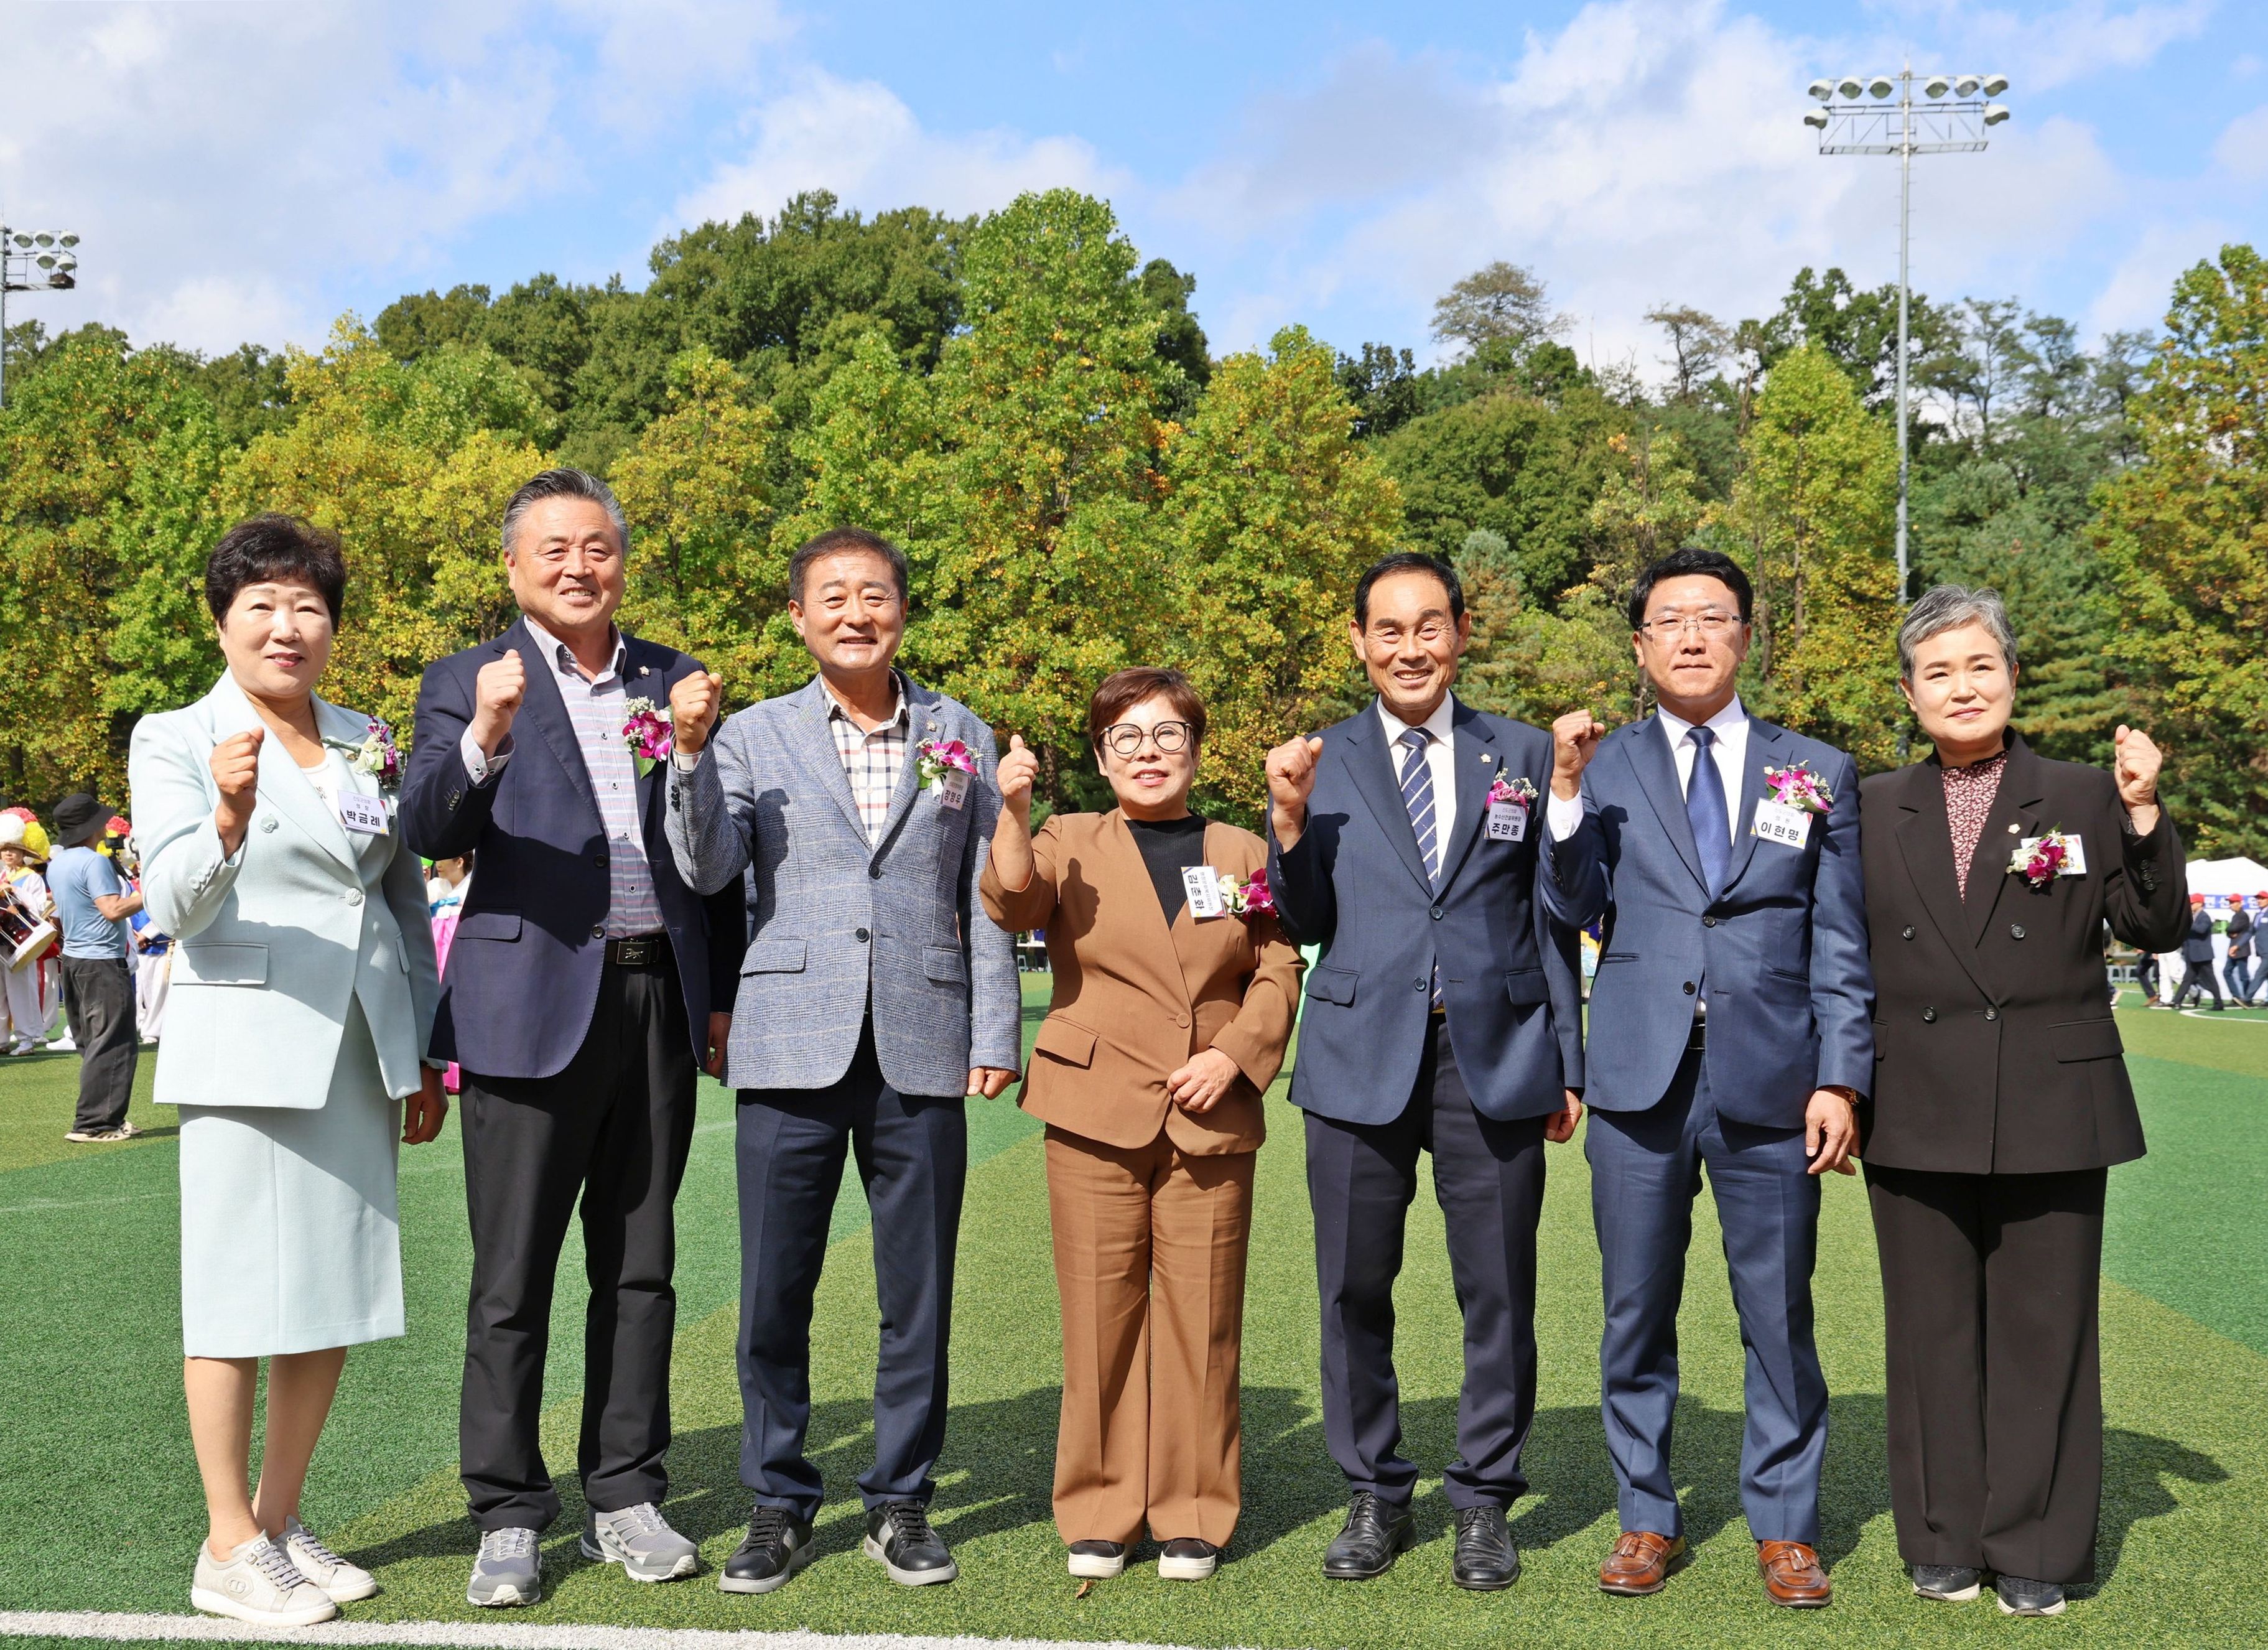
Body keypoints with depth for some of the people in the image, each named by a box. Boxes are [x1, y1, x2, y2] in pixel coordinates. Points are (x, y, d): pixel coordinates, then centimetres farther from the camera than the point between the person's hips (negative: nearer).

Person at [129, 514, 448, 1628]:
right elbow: (174, 907, -15)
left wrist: (426, 1056, 16)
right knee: (239, 1298, -1)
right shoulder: (175, 741, -3)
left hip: (358, 1055, 5)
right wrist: (228, 819, -35)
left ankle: (279, 1523, 23)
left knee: (333, 1298, 9)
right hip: (247, 1050, -5)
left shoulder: (366, 741, 12)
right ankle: (228, 1551, 9)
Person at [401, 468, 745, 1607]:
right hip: (534, 1005, -3)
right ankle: (507, 1516, 12)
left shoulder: (671, 680, 12)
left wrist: (722, 991, 10)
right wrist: (482, 739, -30)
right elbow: (429, 835, -12)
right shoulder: (467, 685, 2)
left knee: (640, 1266, 10)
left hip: (659, 1000, 4)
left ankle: (625, 1499, 21)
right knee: (513, 1277, 2)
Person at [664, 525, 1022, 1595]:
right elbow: (707, 870, -5)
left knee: (918, 1297, 7)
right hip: (793, 1052, -1)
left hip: (921, 1054, 1)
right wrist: (691, 754, -18)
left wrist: (995, 1036, 4)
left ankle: (899, 1506, 21)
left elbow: (984, 898, 9)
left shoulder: (960, 737, 10)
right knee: (773, 1296, 3)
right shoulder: (753, 737, 7)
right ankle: (779, 1506, 19)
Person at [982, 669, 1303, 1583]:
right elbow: (1012, 904, -12)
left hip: (1211, 1122, 1)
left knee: (1200, 1319, 2)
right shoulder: (1069, 844, 8)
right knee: (1101, 1317, 2)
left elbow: (1278, 974, 10)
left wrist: (1234, 1055, -6)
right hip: (1096, 1116, -1)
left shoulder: (1243, 853, 13)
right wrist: (1014, 811, -28)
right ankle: (1100, 1514, 14)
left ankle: (1193, 1516, 14)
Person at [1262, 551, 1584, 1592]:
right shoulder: (1322, 764, 6)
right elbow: (1306, 926, 6)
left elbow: (1552, 921, 8)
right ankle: (1375, 1496, 23)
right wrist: (1289, 821, -10)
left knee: (1499, 1292, 5)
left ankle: (1484, 1503, 19)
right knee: (1354, 1291, 8)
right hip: (1360, 1055, 0)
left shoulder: (1523, 755, 7)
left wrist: (1567, 1063, 5)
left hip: (1496, 1057, 0)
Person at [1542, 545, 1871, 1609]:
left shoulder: (1819, 774, 8)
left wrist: (1840, 1079, -1)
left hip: (1770, 1084, 0)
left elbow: (1841, 945, 7)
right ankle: (1647, 1521, 22)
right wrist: (1568, 789, -13)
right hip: (1641, 1082, 0)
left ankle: (1784, 1529, 19)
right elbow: (1574, 908, -2)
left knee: (1779, 1318, 5)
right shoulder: (1602, 767, 7)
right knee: (1636, 1314, 8)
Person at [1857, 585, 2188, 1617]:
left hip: (2051, 1111, -1)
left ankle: (2036, 1551, 16)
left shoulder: (2083, 798, 3)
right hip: (1918, 1117, 2)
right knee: (1932, 1331, 8)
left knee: (2043, 1331, 4)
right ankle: (1943, 1542, 20)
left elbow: (2156, 930, -1)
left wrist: (2142, 815, -11)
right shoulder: (1873, 810, 8)